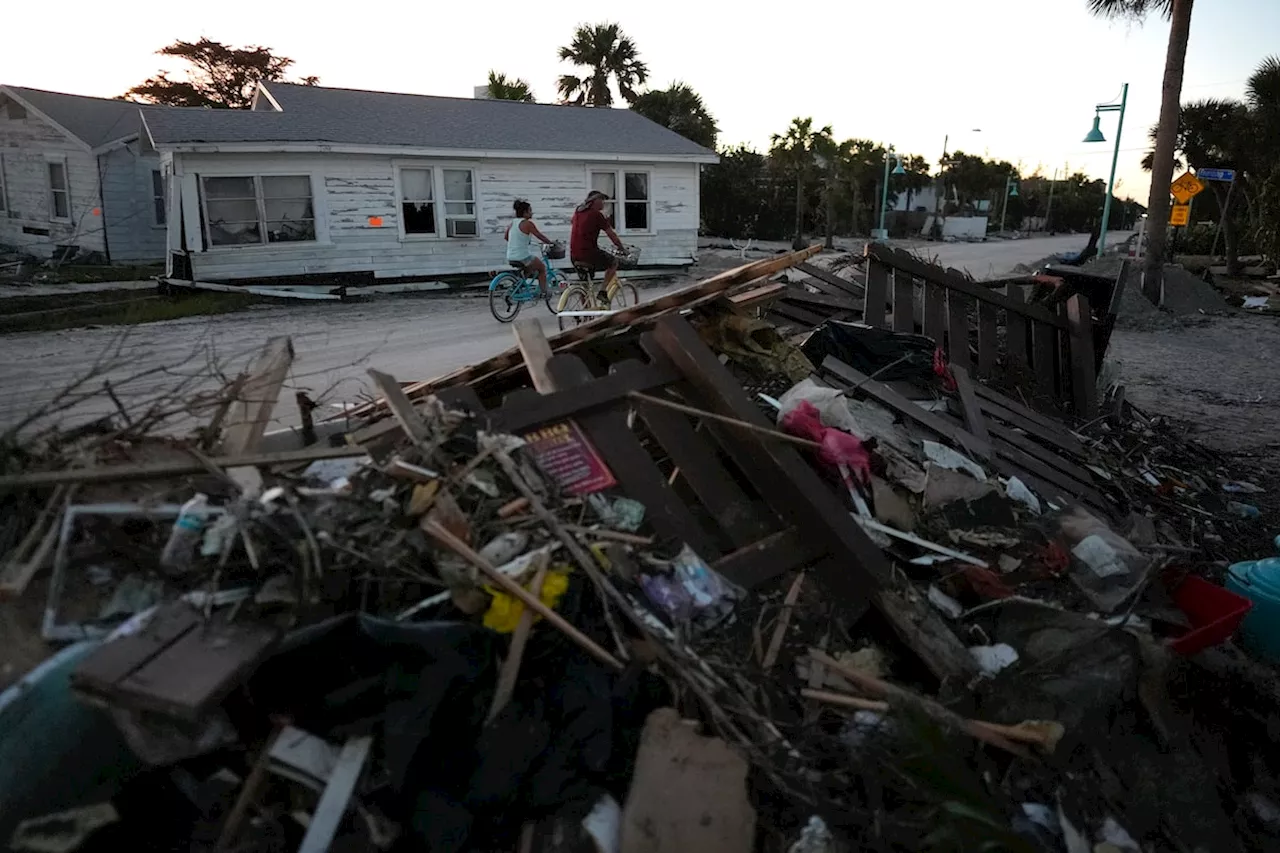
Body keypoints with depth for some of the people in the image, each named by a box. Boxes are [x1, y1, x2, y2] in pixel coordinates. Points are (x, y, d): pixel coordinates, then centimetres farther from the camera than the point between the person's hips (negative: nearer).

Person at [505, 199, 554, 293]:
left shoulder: (512, 223, 9)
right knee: (542, 268, 16)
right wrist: (551, 243, 7)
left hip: (510, 257, 7)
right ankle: (543, 292, 17)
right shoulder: (528, 223, -12)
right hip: (523, 257, -7)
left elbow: (505, 237, 19)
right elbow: (540, 236, -7)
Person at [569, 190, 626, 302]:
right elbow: (611, 234, -2)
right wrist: (622, 248, 12)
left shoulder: (577, 212, 13)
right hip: (589, 253, -7)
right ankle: (603, 291, 7)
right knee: (614, 261, 16)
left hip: (574, 256, 7)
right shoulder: (597, 214, -7)